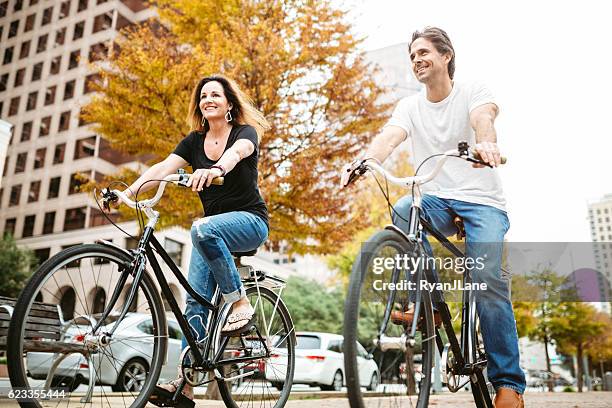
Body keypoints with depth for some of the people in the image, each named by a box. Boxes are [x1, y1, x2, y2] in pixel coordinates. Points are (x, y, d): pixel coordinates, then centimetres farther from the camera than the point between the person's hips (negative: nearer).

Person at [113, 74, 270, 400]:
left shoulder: (245, 132, -6)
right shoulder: (194, 141, 7)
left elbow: (236, 152, -31)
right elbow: (163, 167, -8)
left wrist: (215, 169, -54)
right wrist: (128, 192, -25)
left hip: (250, 221, -5)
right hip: (214, 231, 5)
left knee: (203, 229, -36)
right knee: (196, 298, -7)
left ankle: (240, 302, -24)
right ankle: (184, 380, -4)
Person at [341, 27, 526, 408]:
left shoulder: (473, 92, -1)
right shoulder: (410, 106, 7)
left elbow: (483, 118, -24)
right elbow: (389, 137, -13)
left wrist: (486, 144, -48)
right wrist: (364, 161, -36)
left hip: (483, 202, -2)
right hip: (438, 201, 3)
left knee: (488, 277, -21)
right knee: (403, 210, -31)